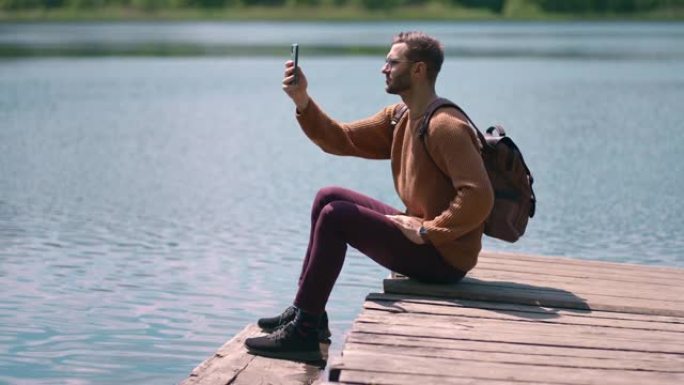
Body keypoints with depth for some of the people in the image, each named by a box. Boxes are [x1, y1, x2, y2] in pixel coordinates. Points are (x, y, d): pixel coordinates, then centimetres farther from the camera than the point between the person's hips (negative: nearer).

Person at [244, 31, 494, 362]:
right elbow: (341, 139, 8)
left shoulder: (445, 127, -21)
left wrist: (427, 231, -24)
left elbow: (478, 197, -29)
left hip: (444, 257, -10)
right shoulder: (399, 118, 9)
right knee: (328, 198, 11)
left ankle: (303, 332, -12)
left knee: (336, 215, -17)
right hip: (422, 235, 10)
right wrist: (302, 101, -5)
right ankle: (307, 312, 11)